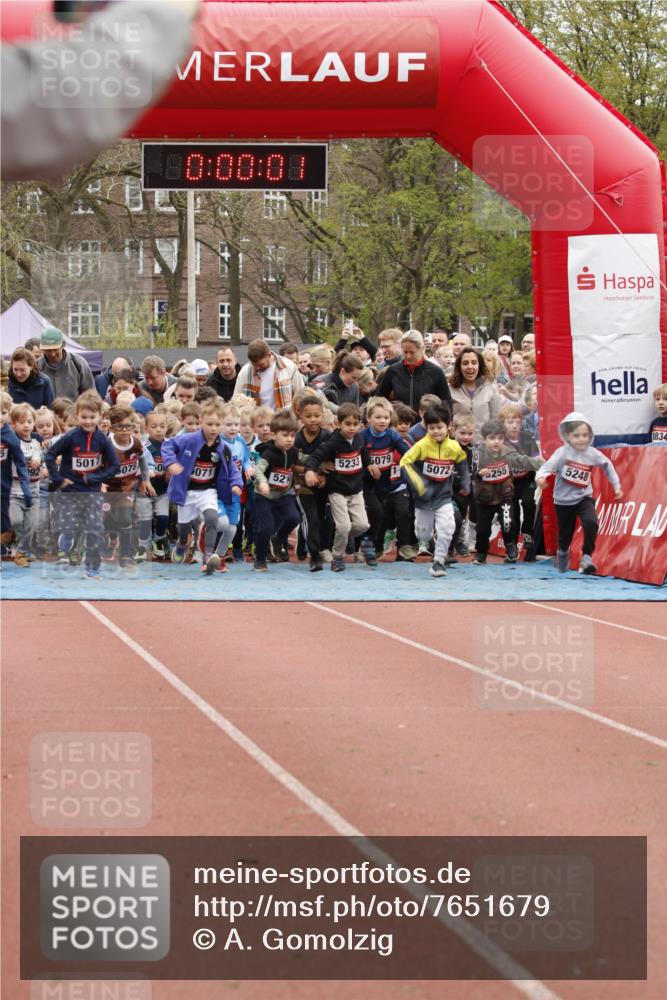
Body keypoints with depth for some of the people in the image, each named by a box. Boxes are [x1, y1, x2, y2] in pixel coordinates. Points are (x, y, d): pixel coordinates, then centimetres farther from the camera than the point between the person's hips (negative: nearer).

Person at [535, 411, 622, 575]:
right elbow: (548, 465, -30)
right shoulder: (562, 453, -17)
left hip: (584, 498, 1)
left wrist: (616, 485, 12)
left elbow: (607, 465, 11)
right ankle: (563, 553, 46)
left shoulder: (592, 453, -6)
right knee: (565, 534, 12)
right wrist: (541, 476, -52)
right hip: (564, 500, -1)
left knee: (591, 523, -26)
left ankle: (587, 557, -14)